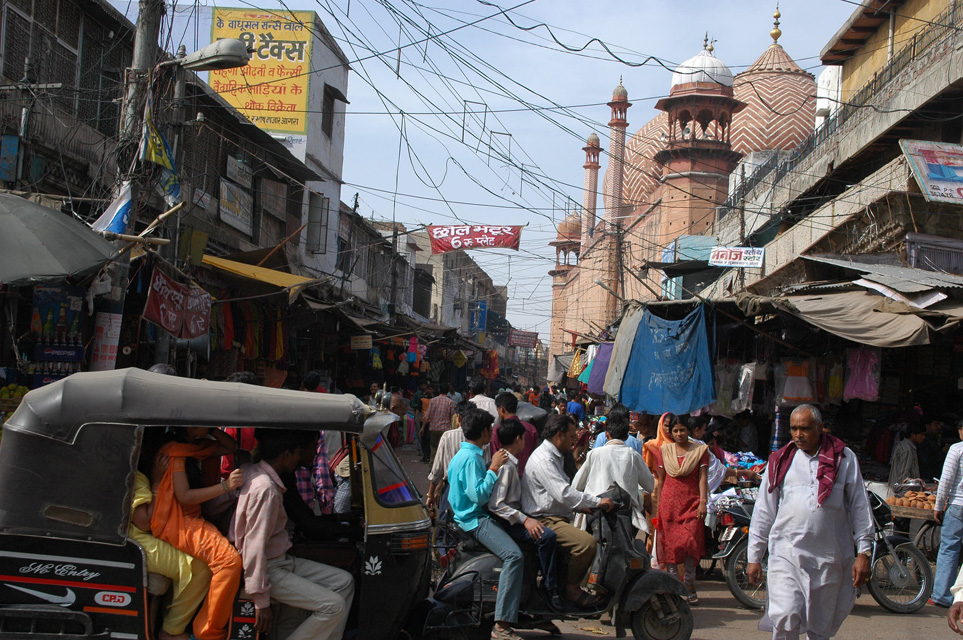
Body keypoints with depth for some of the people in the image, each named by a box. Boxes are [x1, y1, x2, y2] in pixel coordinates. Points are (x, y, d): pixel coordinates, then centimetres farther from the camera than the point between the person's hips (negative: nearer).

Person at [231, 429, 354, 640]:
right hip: (270, 570, -10)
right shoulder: (266, 488, -24)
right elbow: (254, 547, -25)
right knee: (333, 606, -17)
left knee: (344, 581, 8)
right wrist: (261, 601, -23)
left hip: (282, 560, 10)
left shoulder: (254, 471, 4)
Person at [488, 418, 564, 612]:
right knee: (547, 536, -28)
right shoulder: (506, 466, -17)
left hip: (513, 516, 11)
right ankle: (550, 588, -17)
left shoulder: (511, 463, 15)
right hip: (505, 522, -11)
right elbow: (495, 504, -25)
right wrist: (524, 519, -26)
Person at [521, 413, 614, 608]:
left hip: (557, 518, 11)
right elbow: (564, 493, -25)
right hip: (544, 521, -11)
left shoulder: (554, 457, 20)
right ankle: (572, 589, -10)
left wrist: (582, 506, 16)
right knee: (587, 542, -27)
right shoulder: (543, 459, -16)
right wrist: (598, 501, -18)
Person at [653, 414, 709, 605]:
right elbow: (660, 479, 13)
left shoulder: (700, 450, 6)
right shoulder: (664, 451, 11)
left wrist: (703, 502, -9)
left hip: (692, 502, -2)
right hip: (669, 502, 2)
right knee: (670, 544, -1)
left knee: (690, 542, -13)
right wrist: (658, 506, 9)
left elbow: (703, 478, 1)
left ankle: (689, 585, -2)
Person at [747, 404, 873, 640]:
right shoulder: (781, 460, 8)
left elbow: (860, 507, 6)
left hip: (829, 557, 0)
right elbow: (763, 512, 10)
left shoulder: (844, 458, 6)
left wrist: (864, 552, 0)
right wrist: (754, 556, 7)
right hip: (787, 553, 0)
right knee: (785, 618, -14)